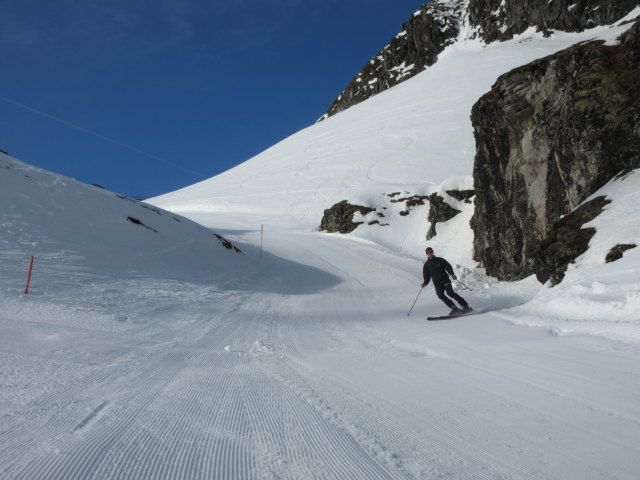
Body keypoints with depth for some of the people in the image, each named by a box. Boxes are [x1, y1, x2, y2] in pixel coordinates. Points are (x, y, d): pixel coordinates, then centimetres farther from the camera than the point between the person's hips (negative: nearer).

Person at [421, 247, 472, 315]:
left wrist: (452, 274, -18)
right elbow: (426, 276, 13)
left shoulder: (439, 260, 4)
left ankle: (466, 306, -14)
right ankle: (454, 308, -17)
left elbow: (448, 266, 0)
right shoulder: (426, 265, 11)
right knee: (440, 295, -19)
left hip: (445, 280, -3)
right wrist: (425, 282, -5)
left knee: (450, 293, -20)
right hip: (437, 283, 3)